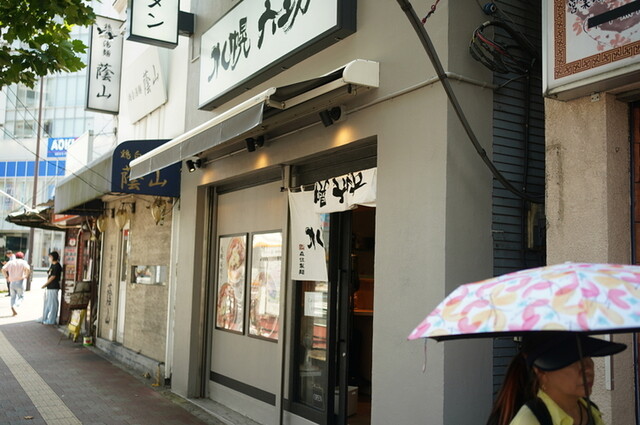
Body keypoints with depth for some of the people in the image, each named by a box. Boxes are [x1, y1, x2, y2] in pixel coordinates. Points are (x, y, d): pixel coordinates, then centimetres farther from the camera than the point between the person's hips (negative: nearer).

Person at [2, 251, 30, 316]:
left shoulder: (10, 262, 11)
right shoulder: (23, 262, 1)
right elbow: (27, 268, -18)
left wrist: (6, 277, 9)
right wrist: (26, 275, -4)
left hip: (12, 282, 3)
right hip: (20, 282, -3)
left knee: (13, 296, 15)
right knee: (20, 296, 7)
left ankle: (13, 311, 4)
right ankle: (15, 306, -19)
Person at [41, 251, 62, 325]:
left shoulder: (57, 266, -13)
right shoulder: (52, 265, 15)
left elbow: (53, 277, -15)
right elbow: (49, 275, 17)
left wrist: (45, 285, -8)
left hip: (54, 288, -10)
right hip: (49, 287, 10)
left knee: (52, 304, -3)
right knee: (47, 303, 16)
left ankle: (51, 321, 3)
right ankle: (45, 319, 27)